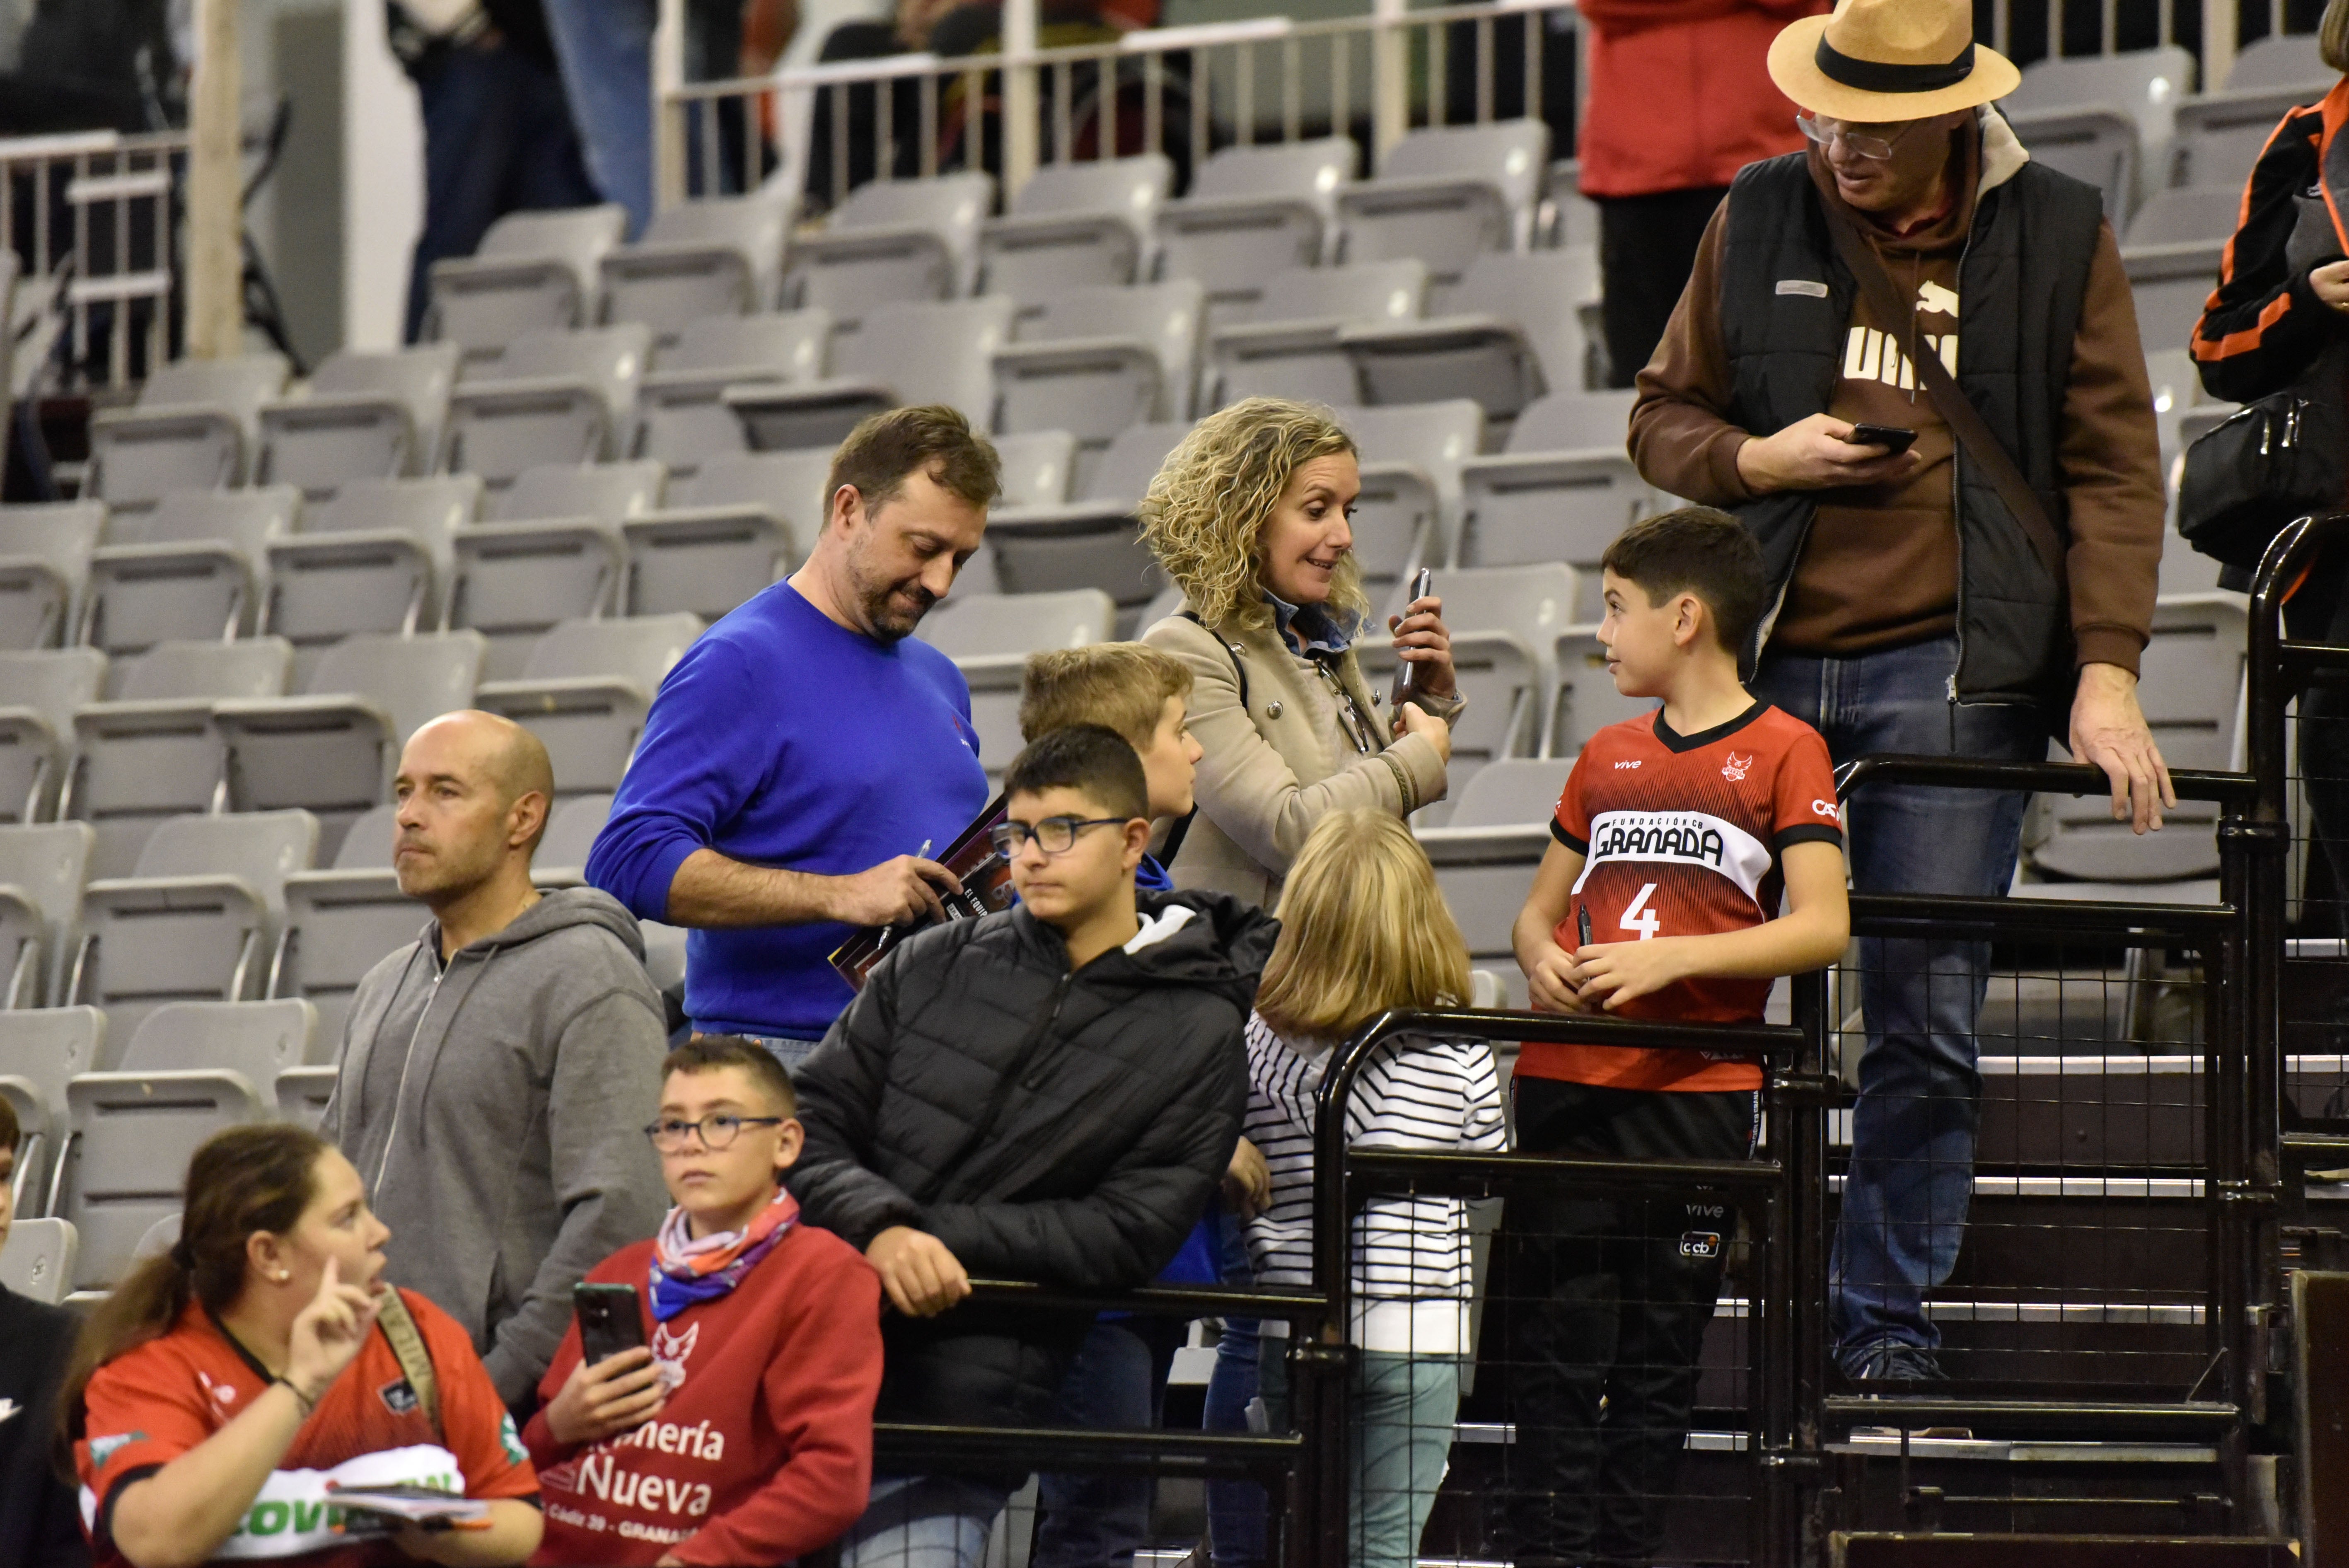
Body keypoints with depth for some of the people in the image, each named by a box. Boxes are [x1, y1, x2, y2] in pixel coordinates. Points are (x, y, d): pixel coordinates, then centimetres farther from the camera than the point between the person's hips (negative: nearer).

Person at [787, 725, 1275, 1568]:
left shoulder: (1197, 1036, 5)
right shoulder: (933, 967, 14)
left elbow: (1128, 1234, -3)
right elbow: (807, 1127, 8)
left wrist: (938, 1233, -11)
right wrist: (881, 1229, -13)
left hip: (963, 1380, -3)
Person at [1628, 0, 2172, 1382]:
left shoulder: (2054, 234, 3)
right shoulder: (1758, 220, 8)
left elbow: (2114, 466, 4)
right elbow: (1664, 419, 17)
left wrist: (2107, 667, -5)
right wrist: (1761, 459, -5)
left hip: (1949, 673, -2)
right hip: (1764, 664, 2)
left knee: (1927, 1016, -2)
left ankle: (1888, 1315, 8)